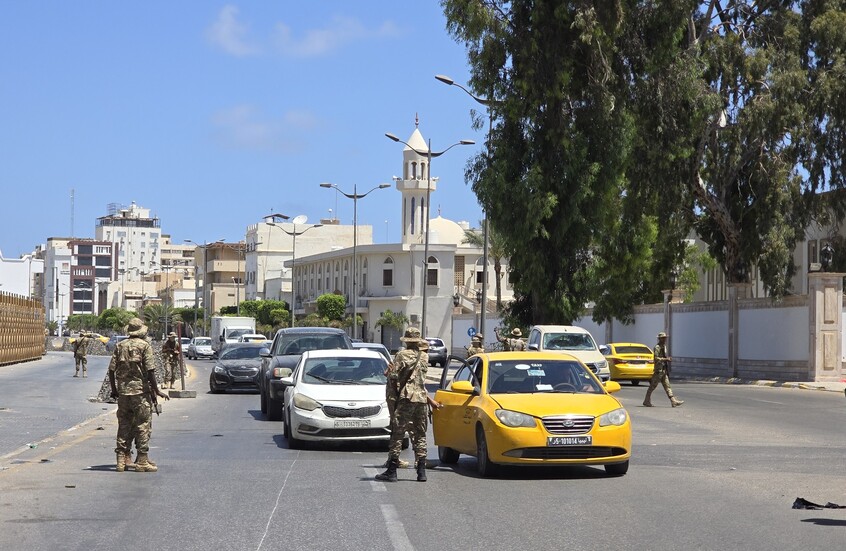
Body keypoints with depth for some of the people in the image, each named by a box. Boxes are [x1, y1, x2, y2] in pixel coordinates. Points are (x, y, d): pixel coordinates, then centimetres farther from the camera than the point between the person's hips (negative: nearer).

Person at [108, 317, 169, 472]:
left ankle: (121, 460, 12)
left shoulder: (120, 346, 7)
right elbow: (150, 370, -12)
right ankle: (142, 461, 0)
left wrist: (114, 390, 17)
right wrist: (156, 390, -7)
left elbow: (111, 369, 6)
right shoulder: (145, 346, -6)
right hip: (141, 391, -4)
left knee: (124, 425, 11)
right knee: (143, 425, 1)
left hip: (123, 391, 5)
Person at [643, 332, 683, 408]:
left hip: (664, 370, 9)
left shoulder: (664, 347, 16)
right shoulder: (657, 347, -13)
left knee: (667, 386, 4)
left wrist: (668, 359, 10)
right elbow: (656, 358, -21)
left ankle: (674, 401, -2)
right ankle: (646, 401, 8)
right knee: (653, 386, -1)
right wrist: (666, 359, -23)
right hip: (658, 370, -9)